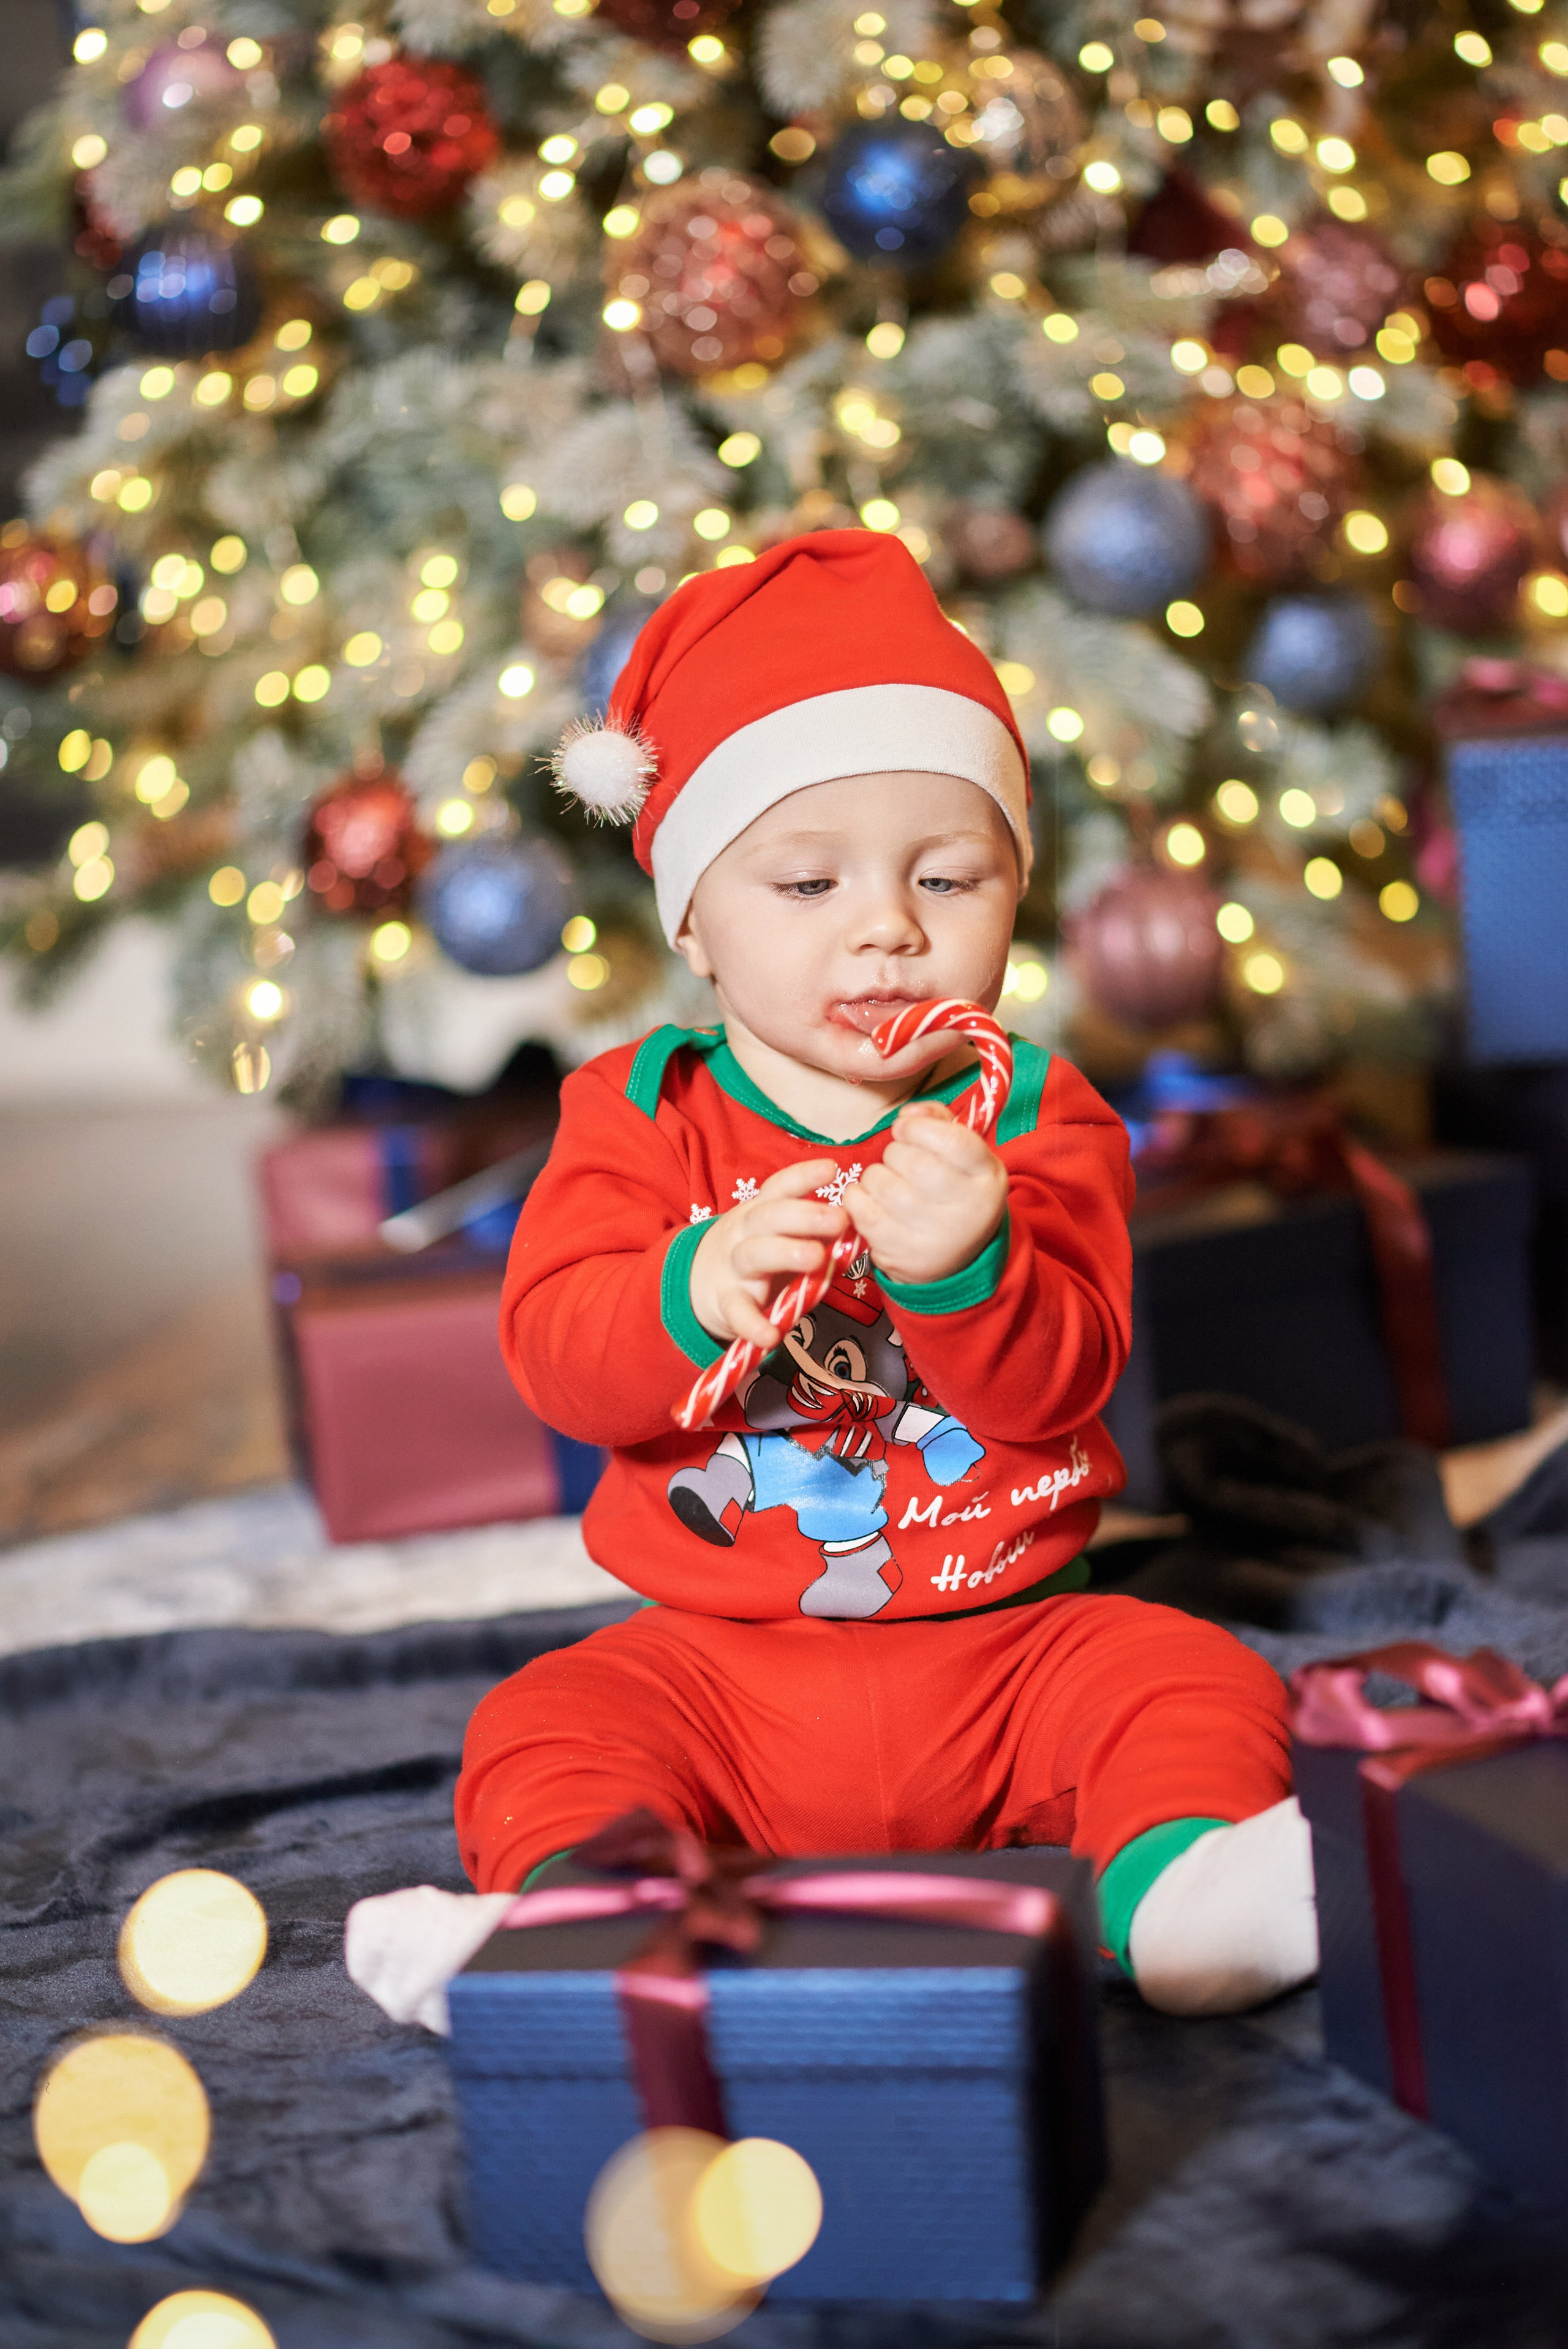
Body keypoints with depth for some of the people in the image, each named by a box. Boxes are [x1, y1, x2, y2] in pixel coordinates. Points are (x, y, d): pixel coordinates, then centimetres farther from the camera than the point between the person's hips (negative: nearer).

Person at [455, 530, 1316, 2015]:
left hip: (1002, 1647, 0)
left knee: (1193, 1680, -21)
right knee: (545, 1727, -22)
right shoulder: (640, 1114, 1)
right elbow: (550, 1348, -12)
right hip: (716, 1660, 0)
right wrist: (693, 1294, -34)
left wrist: (965, 1271, -36)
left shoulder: (1032, 1120, -1)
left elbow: (1061, 1382, -14)